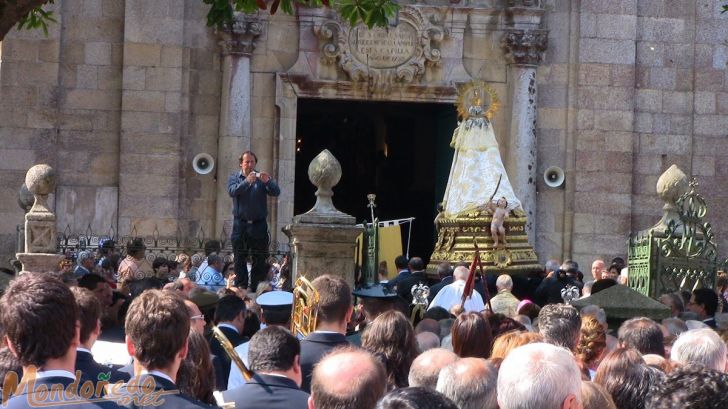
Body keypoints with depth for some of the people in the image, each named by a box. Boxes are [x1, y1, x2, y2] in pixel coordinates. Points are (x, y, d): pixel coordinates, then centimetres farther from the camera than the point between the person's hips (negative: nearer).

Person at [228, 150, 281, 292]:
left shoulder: (262, 178, 8)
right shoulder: (234, 178, 8)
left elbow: (276, 192, -5)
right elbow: (232, 191, -12)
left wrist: (268, 181, -24)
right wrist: (246, 182, -27)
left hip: (259, 224, 0)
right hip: (240, 224, 0)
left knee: (260, 259, -1)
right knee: (240, 259, 1)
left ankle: (255, 289, 3)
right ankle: (240, 288, 4)